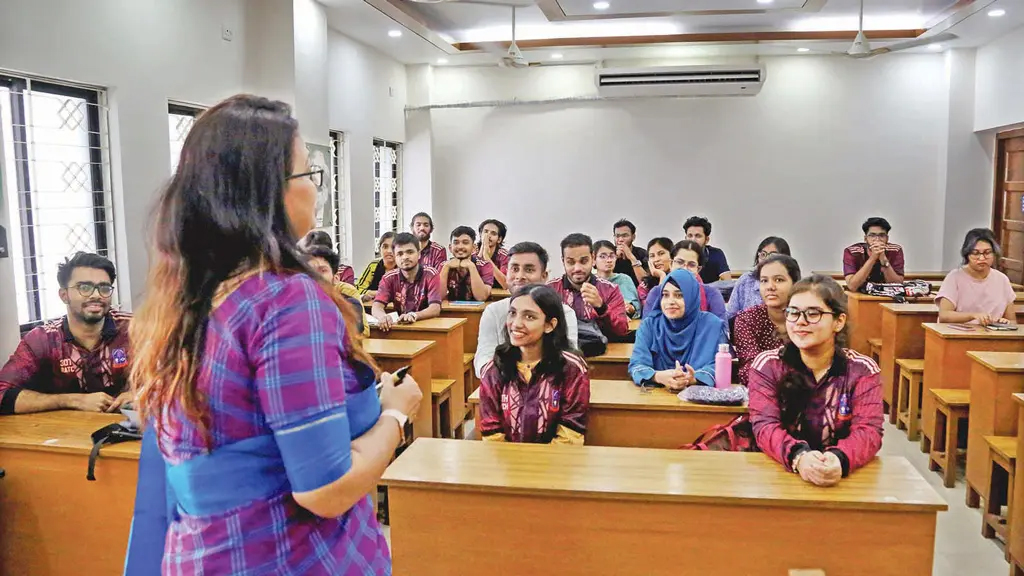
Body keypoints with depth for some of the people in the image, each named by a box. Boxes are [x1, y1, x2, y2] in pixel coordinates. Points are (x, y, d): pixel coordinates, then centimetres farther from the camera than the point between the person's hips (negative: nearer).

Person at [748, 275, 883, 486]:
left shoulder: (862, 370, 2)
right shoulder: (766, 365, 1)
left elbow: (868, 430, -10)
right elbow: (764, 425, -10)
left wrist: (840, 459, -30)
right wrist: (798, 456, -30)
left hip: (843, 479, 1)